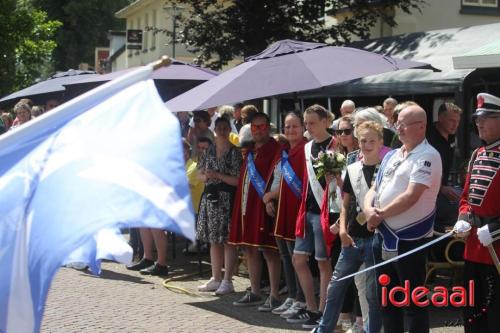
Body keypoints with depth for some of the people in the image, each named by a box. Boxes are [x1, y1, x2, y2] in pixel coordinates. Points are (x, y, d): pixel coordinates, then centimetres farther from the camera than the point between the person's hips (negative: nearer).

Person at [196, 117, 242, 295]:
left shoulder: (235, 152, -6)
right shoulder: (209, 151, 13)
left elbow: (238, 180, -11)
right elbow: (201, 175, 18)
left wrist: (217, 175, -14)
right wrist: (206, 176, -4)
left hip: (227, 199, -6)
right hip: (210, 197, 6)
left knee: (227, 240, -5)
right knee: (213, 240, 11)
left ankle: (227, 281, -1)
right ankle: (216, 279, 19)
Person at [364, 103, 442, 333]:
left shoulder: (427, 156, -12)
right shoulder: (392, 156, 14)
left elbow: (411, 196, -20)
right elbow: (374, 189, 16)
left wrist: (380, 215, -12)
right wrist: (368, 209, -6)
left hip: (409, 239, -8)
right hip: (384, 236, 8)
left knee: (414, 299, 0)